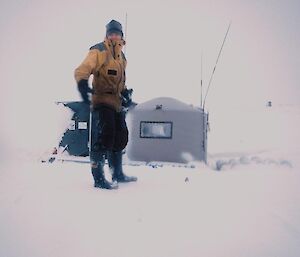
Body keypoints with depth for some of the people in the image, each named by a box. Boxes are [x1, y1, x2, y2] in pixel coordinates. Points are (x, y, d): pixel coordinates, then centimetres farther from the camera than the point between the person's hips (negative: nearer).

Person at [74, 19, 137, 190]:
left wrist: (126, 93, 19)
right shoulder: (99, 51, -5)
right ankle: (98, 177, -6)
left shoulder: (121, 56, 20)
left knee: (121, 137, 12)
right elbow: (82, 70, -16)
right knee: (104, 136, -15)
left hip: (117, 103, 9)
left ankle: (118, 174, 26)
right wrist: (83, 84, -34)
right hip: (102, 101, -8)